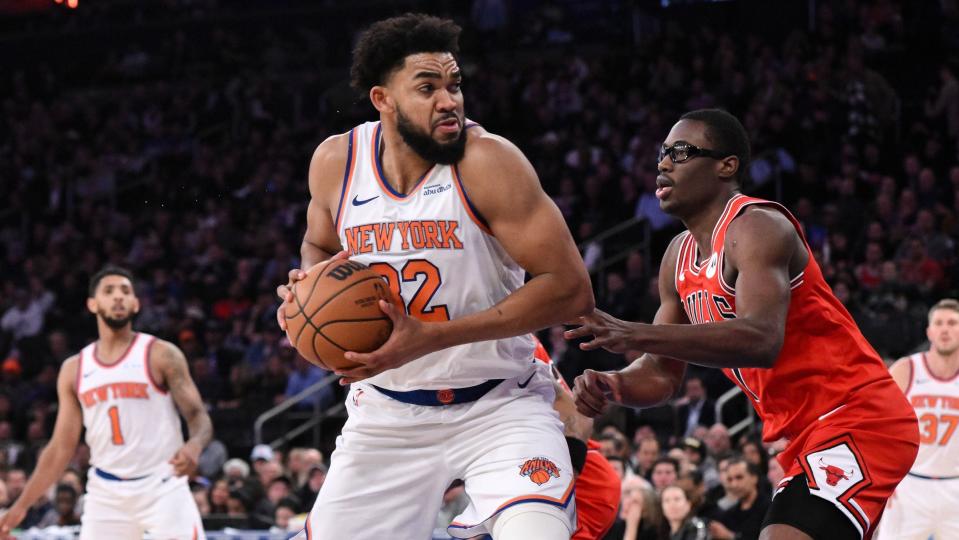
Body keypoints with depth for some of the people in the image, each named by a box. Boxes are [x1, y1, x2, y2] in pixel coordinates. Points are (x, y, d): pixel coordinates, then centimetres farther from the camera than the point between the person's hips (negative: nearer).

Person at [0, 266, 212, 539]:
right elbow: (61, 448, 11)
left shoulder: (162, 356, -3)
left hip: (163, 487, -3)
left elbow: (198, 416, -6)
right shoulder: (74, 369, 8)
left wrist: (194, 445, -30)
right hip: (106, 493, 3)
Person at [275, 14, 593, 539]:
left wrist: (431, 338, -27)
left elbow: (570, 289, -23)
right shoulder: (335, 162, -5)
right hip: (387, 412, 4)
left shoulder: (488, 161, -19)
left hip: (498, 407, -4)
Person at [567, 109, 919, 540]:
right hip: (807, 435, 11)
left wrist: (634, 336, -39)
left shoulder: (757, 227, -16)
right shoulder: (679, 256, 13)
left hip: (857, 422, -11)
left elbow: (762, 341, -33)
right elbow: (660, 374, 15)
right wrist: (612, 386, -9)